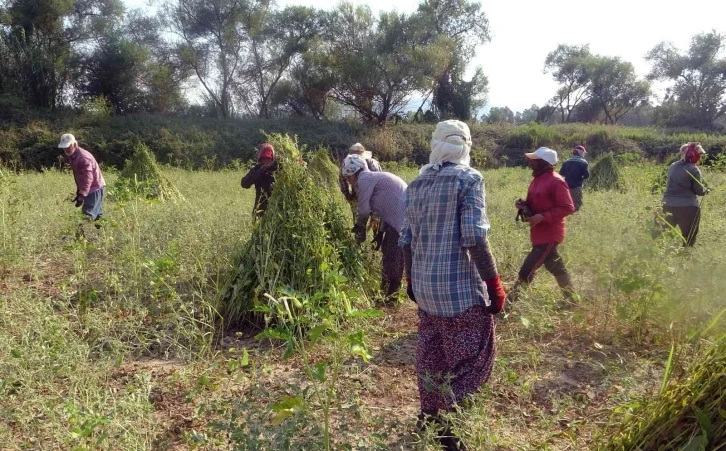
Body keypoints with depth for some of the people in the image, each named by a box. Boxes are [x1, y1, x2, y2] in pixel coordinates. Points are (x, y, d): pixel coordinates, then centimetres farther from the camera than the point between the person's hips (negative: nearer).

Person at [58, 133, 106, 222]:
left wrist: (82, 195, -38)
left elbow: (88, 178, -32)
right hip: (89, 188, 10)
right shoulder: (72, 156, 8)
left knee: (87, 215, -15)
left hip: (95, 188, -10)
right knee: (96, 215, 15)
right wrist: (79, 192, 17)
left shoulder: (83, 157, -23)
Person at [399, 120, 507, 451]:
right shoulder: (468, 178, -10)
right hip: (460, 287, -6)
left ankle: (429, 419, 32)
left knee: (431, 356, 18)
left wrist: (411, 280, 22)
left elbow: (406, 240, 10)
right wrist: (494, 284, -12)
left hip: (424, 287, 7)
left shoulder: (417, 183, 9)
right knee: (469, 360, 6)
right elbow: (474, 237, -18)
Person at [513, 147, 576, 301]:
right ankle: (571, 300, 31)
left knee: (526, 271, -10)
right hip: (540, 233, 9)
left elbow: (568, 208, -18)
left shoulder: (556, 181, -16)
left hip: (548, 234, -9)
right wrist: (523, 205, -1)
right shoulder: (537, 179, 11)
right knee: (557, 269, 19)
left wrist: (543, 217, -24)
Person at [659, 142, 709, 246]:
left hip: (669, 205, 6)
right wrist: (705, 190, 17)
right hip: (688, 207, -6)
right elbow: (699, 191, -5)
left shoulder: (672, 166, 7)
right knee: (689, 238, 7)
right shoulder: (693, 169, -11)